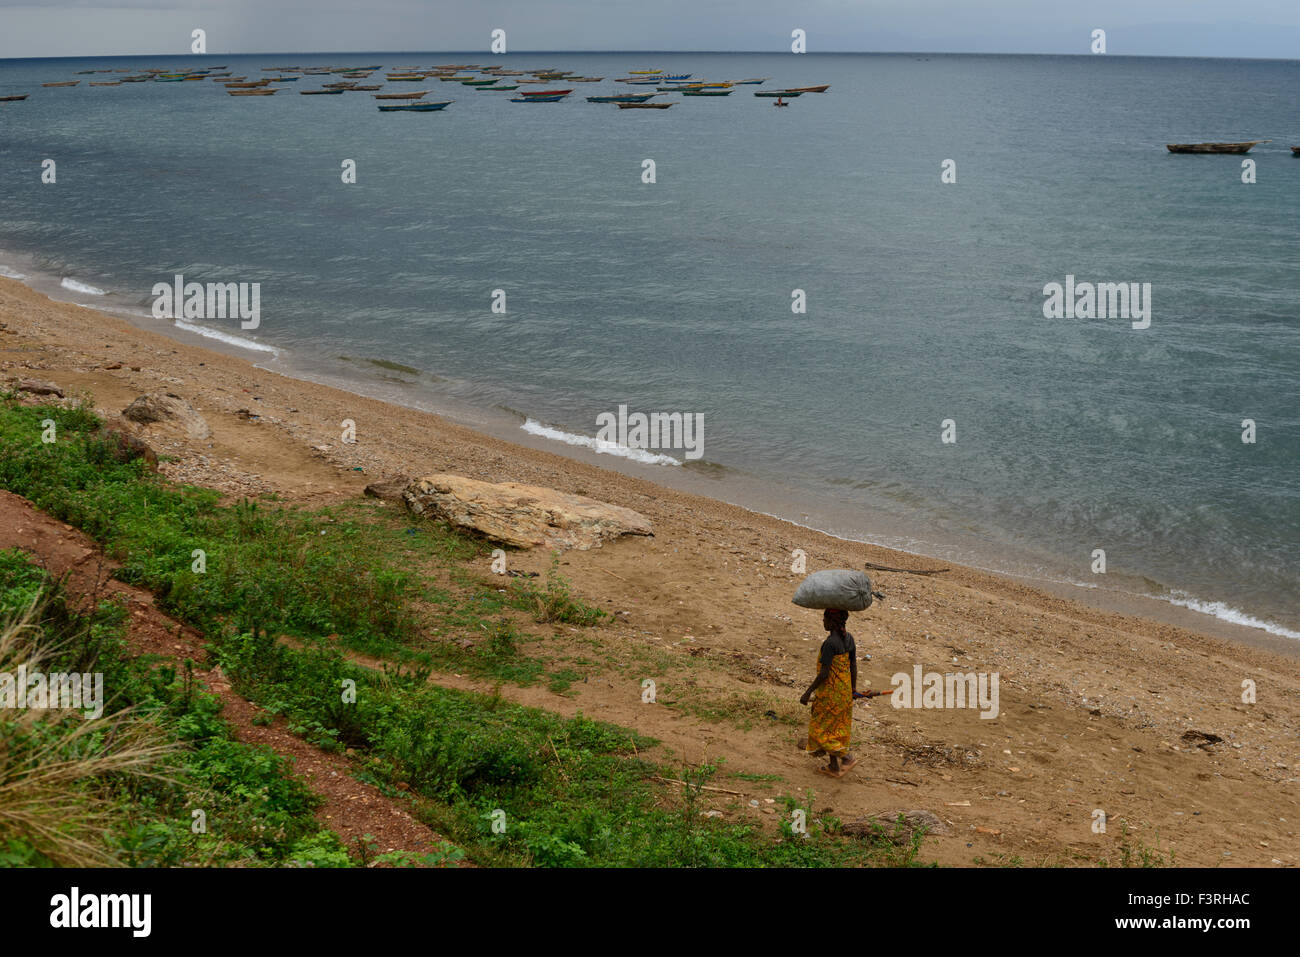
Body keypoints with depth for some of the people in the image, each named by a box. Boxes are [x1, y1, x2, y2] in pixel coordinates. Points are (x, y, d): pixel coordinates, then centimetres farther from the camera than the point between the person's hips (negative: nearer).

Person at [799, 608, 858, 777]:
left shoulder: (830, 643, -24)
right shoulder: (849, 638, 0)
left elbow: (824, 673, -23)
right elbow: (854, 665, 8)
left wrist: (808, 692, -14)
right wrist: (853, 687, 22)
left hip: (830, 692, -8)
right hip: (845, 690, 8)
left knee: (821, 728, 8)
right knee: (836, 728, 17)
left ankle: (847, 757, 4)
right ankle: (834, 767, 24)